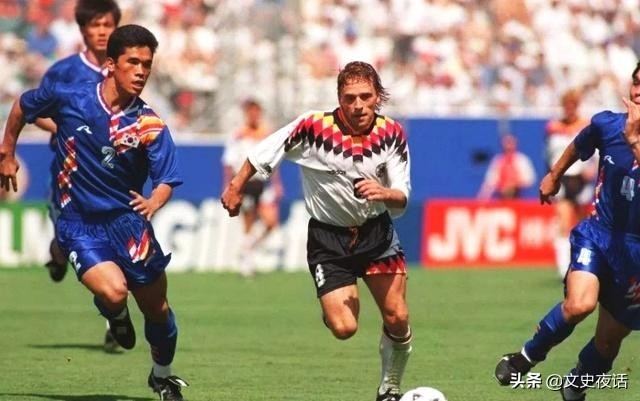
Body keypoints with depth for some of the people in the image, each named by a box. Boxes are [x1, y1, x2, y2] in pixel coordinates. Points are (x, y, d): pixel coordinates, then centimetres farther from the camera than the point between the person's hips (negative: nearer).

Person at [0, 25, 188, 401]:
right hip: (78, 225, -2)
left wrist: (153, 203, -37)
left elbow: (166, 179, -14)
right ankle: (115, 314, 13)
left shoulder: (149, 124, -9)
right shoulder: (68, 97, -9)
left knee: (156, 307, 6)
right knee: (113, 292, -26)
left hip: (126, 220, 2)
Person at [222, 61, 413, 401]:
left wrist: (385, 193, -32)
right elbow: (262, 154, -3)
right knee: (343, 328, -14)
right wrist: (236, 188, 5)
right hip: (327, 236, -2)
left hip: (376, 232, 2)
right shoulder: (314, 127, -19)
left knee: (397, 318, -7)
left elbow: (401, 200, -10)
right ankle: (334, 306, 24)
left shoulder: (391, 134, -11)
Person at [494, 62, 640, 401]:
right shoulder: (607, 125, -6)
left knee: (609, 340, 11)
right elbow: (578, 147, 18)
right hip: (598, 233, 1)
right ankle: (529, 355, -2)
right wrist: (554, 175, 33)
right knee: (579, 304, -28)